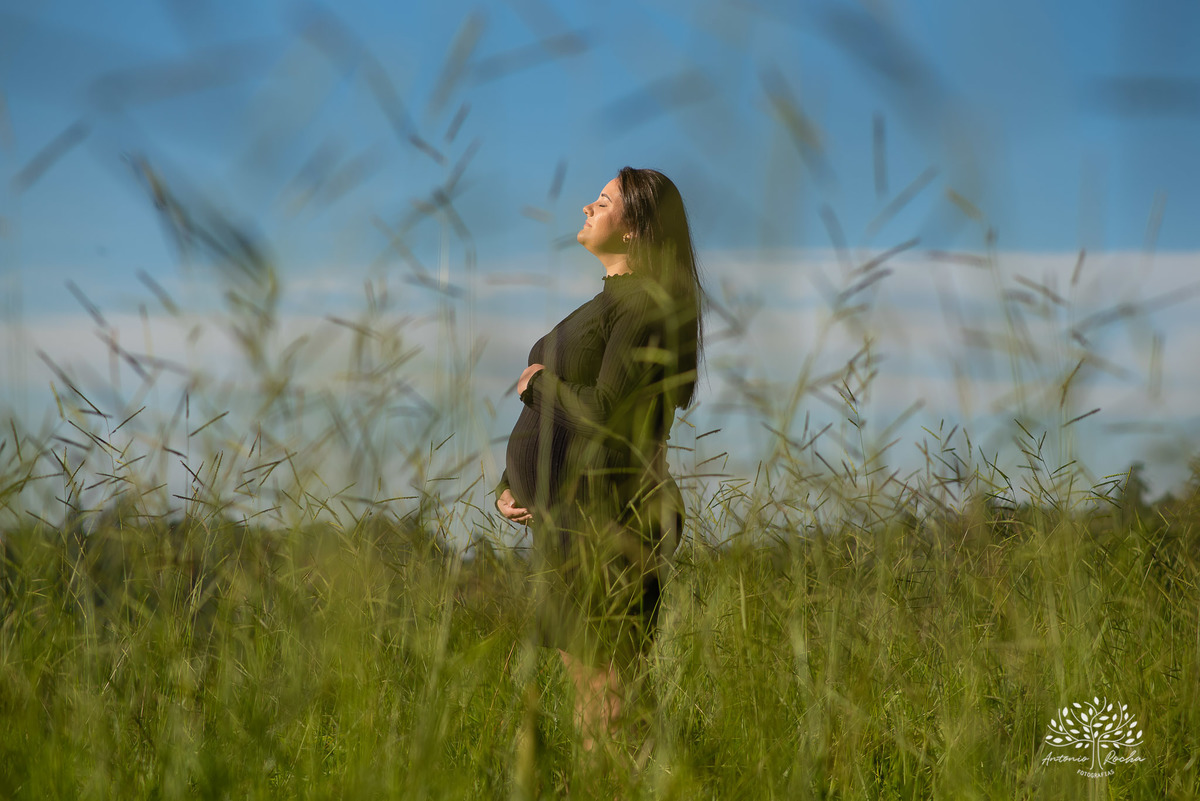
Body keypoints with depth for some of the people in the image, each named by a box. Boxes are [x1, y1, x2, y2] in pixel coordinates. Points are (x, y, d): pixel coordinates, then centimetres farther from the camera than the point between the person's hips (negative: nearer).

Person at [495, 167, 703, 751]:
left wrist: (540, 383, -4)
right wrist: (510, 485, 10)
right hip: (562, 517, 10)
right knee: (581, 682, 11)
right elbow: (555, 411, 23)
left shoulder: (646, 303, -11)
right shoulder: (604, 305, 20)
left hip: (604, 518, -10)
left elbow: (607, 412, -21)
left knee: (607, 695, -9)